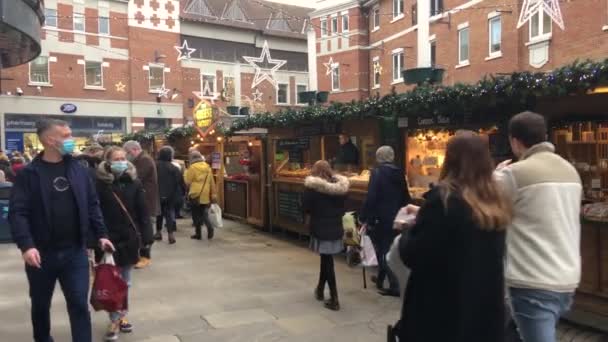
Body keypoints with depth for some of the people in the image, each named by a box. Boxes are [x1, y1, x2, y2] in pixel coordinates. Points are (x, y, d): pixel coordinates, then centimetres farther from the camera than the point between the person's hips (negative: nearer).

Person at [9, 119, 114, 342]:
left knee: (79, 304, 1)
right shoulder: (29, 174, -7)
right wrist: (26, 245, -24)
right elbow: (17, 212, -12)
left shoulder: (78, 170, 3)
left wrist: (101, 234, 3)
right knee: (41, 305, 18)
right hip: (42, 253, -1)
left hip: (75, 252, 1)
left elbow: (92, 205, 9)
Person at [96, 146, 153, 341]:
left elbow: (142, 212, 1)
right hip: (108, 239, -2)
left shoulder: (134, 182, 0)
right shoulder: (100, 183, -7)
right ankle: (115, 321, 14)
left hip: (129, 239, 3)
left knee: (125, 282, 15)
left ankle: (122, 316, 29)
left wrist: (146, 236, -3)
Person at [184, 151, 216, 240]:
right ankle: (209, 226, -11)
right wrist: (213, 194, 16)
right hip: (206, 195, 5)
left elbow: (187, 182, -2)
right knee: (204, 214, 14)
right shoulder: (208, 167, 7)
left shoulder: (192, 167, -8)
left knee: (196, 215, 6)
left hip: (195, 195, -4)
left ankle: (198, 234, 10)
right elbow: (212, 182, 10)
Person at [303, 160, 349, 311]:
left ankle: (334, 299, 4)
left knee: (327, 262, 3)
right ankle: (320, 289, 37)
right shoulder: (341, 186, 0)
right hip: (336, 228, 5)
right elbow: (343, 209, 6)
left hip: (320, 230, -4)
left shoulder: (313, 187, -13)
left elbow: (306, 209, -8)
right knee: (326, 259, 21)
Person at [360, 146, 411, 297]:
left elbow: (371, 198, -20)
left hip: (380, 219, -6)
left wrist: (364, 218, -13)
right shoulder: (400, 173, 5)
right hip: (395, 218, 6)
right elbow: (405, 198, 12)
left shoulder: (377, 172, -13)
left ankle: (394, 286, 2)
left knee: (383, 251, 4)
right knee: (388, 249, 20)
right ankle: (381, 279, 34)